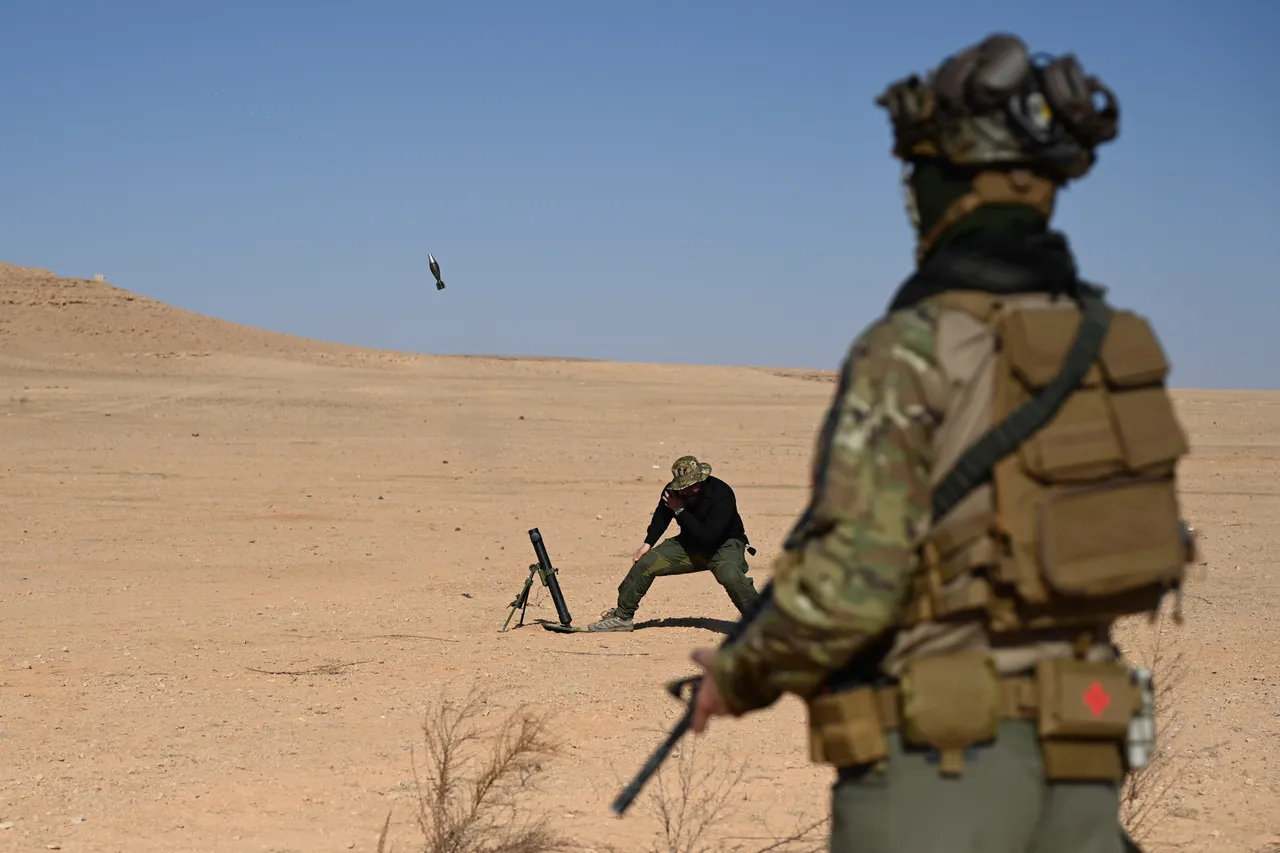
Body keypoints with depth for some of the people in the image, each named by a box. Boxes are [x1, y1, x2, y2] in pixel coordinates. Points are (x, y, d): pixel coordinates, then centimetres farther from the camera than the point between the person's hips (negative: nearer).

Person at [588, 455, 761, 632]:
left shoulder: (721, 495, -30)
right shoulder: (673, 491, -12)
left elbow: (708, 537, -35)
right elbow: (661, 517, 12)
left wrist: (680, 511, -30)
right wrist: (647, 544, 2)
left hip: (725, 544, -6)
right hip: (690, 544, 6)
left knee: (730, 574, -38)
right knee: (645, 562, -6)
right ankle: (622, 617, 9)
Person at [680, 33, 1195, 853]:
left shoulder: (913, 350, -14)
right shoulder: (1110, 343, 8)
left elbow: (852, 583, -19)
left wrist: (742, 675, -1)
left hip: (941, 759, -7)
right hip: (1078, 755, 7)